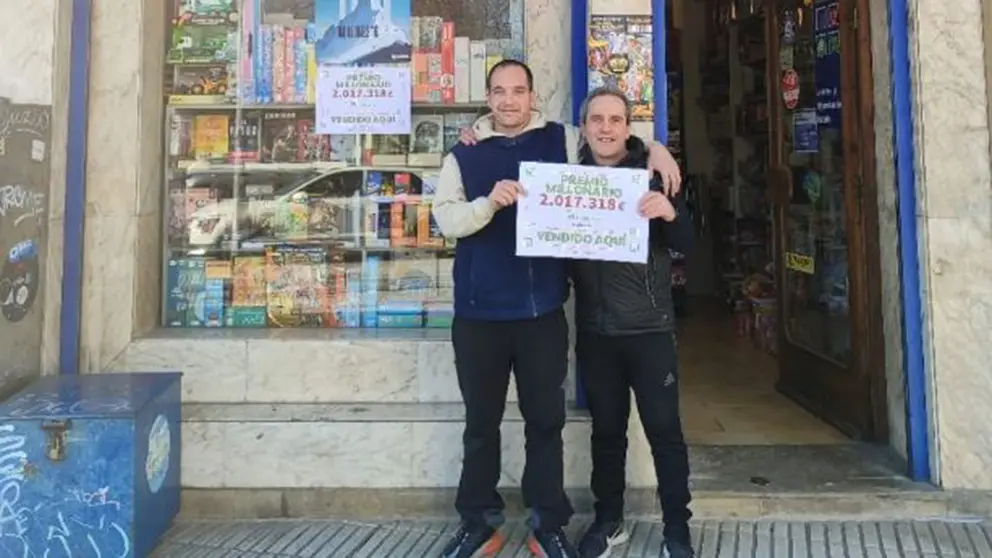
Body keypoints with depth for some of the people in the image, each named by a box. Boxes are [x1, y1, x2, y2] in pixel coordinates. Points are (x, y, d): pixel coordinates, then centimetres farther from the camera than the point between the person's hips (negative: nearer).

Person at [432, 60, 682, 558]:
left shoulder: (562, 141, 6)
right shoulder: (464, 155, 4)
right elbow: (446, 219, -6)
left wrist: (655, 148, -1)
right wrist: (489, 202, -24)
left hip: (542, 310, 0)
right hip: (479, 312, 0)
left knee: (546, 420, 11)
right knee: (481, 422, 12)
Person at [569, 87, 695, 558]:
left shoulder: (652, 175, -1)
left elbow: (686, 244, -2)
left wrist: (670, 214, -25)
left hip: (649, 327, -2)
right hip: (594, 330, 2)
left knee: (664, 428, 5)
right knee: (606, 429, 13)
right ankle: (609, 519, 29)